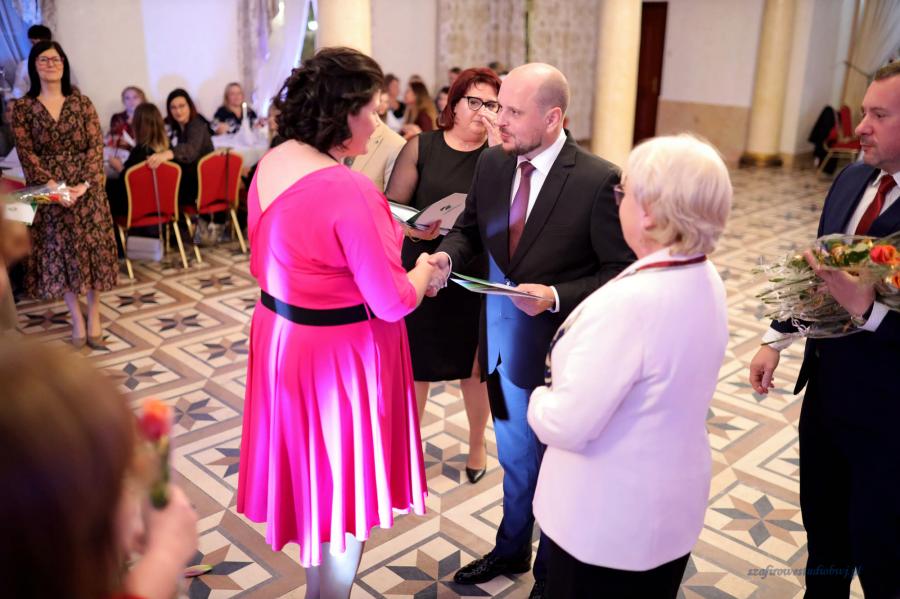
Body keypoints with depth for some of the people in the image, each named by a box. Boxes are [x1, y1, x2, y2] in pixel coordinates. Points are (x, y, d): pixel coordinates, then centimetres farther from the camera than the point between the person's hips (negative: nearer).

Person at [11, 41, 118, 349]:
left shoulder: (81, 102, 3)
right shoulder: (23, 107, 2)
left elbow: (96, 145, -4)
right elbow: (26, 153, -4)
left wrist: (85, 183, -17)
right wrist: (53, 186, -18)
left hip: (86, 188, 0)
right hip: (47, 191, 0)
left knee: (92, 249, 3)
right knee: (58, 253, 5)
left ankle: (94, 317, 16)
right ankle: (77, 320, 17)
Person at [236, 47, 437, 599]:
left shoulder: (270, 165, 1)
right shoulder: (350, 190, -26)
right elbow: (392, 303, -23)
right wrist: (426, 267, -2)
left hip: (281, 336, 9)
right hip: (342, 351, -9)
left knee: (309, 473, 25)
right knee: (342, 488, 12)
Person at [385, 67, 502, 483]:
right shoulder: (421, 146, -1)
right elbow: (392, 205, -5)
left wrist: (498, 145, -24)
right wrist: (411, 227, -25)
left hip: (474, 278, 0)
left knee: (473, 367, 14)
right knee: (415, 364, 11)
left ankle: (477, 444, 38)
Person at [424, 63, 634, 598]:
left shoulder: (597, 180, -20)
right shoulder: (491, 163, -3)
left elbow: (621, 270, -16)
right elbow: (470, 228, 9)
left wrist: (557, 297, -27)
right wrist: (445, 255, -12)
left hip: (559, 349, -5)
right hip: (505, 341, 5)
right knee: (516, 457, 26)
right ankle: (512, 550, 51)